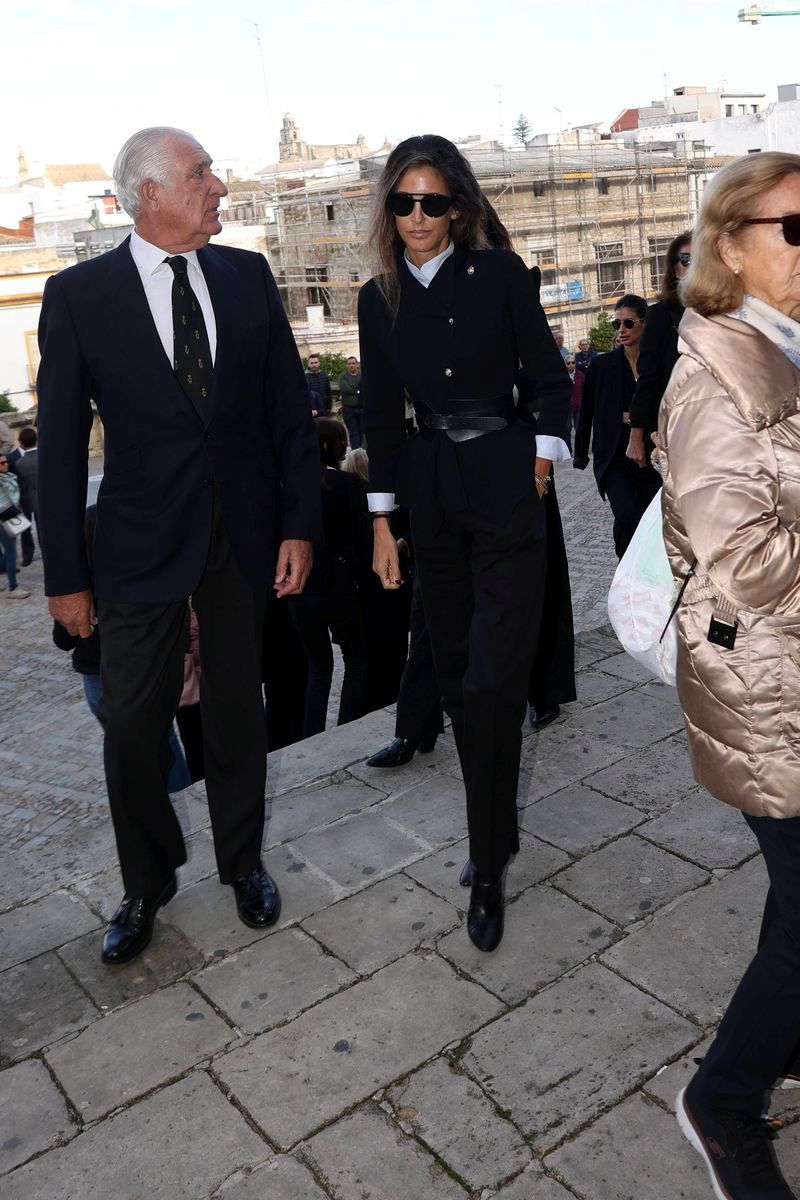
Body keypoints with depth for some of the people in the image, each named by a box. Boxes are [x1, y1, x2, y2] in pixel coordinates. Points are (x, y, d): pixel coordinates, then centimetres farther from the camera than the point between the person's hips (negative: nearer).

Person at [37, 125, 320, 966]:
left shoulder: (247, 275, 2)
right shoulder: (79, 294, -5)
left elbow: (289, 407, 4)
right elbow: (60, 445, -4)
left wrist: (299, 524, -2)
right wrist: (65, 575, -4)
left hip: (243, 534, 2)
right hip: (143, 541, -2)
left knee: (237, 709, 14)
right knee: (132, 723, 3)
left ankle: (243, 863, 35)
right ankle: (146, 886, 28)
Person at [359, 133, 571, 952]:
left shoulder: (500, 275, -5)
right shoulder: (379, 298, 5)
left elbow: (550, 378, 3)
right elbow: (382, 416, 7)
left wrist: (542, 458, -3)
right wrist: (383, 525, 6)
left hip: (506, 492, -4)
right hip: (432, 494, 4)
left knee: (492, 683, -8)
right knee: (456, 669, 10)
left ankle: (489, 867, 6)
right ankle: (492, 833, 29)